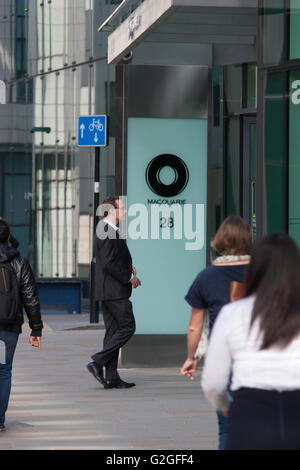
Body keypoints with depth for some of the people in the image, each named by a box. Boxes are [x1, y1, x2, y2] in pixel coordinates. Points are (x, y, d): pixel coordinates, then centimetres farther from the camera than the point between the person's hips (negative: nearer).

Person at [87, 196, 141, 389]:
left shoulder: (111, 230, 16)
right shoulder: (106, 232, -17)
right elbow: (108, 264, -23)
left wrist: (128, 266, 11)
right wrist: (129, 277, -15)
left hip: (109, 291, 10)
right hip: (114, 290, -10)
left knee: (113, 330, 9)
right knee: (127, 327, -7)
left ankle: (112, 377, 10)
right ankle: (98, 362, -9)